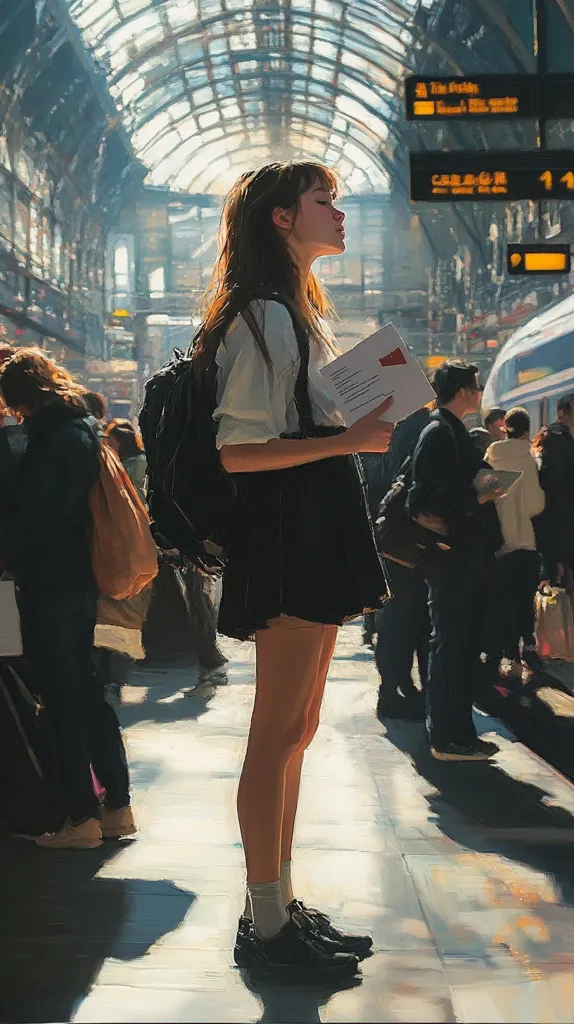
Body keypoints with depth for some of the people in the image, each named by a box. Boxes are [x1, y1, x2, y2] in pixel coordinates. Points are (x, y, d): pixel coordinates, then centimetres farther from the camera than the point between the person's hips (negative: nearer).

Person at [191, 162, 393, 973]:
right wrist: (348, 440, -22)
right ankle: (267, 924, 1)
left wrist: (369, 411, 16)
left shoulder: (298, 312, 20)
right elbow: (239, 451, -18)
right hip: (286, 539, -10)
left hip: (317, 539, 10)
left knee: (296, 728, 12)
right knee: (280, 731, -6)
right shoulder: (264, 315, -11)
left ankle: (281, 906, 19)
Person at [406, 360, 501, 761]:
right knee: (451, 645, -6)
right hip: (451, 556, -10)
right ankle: (448, 739, -1)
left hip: (469, 556, 10)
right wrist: (475, 497, -21)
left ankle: (460, 732, 19)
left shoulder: (455, 432, 18)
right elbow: (426, 495, -21)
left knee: (465, 645, 12)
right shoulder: (438, 433, -12)